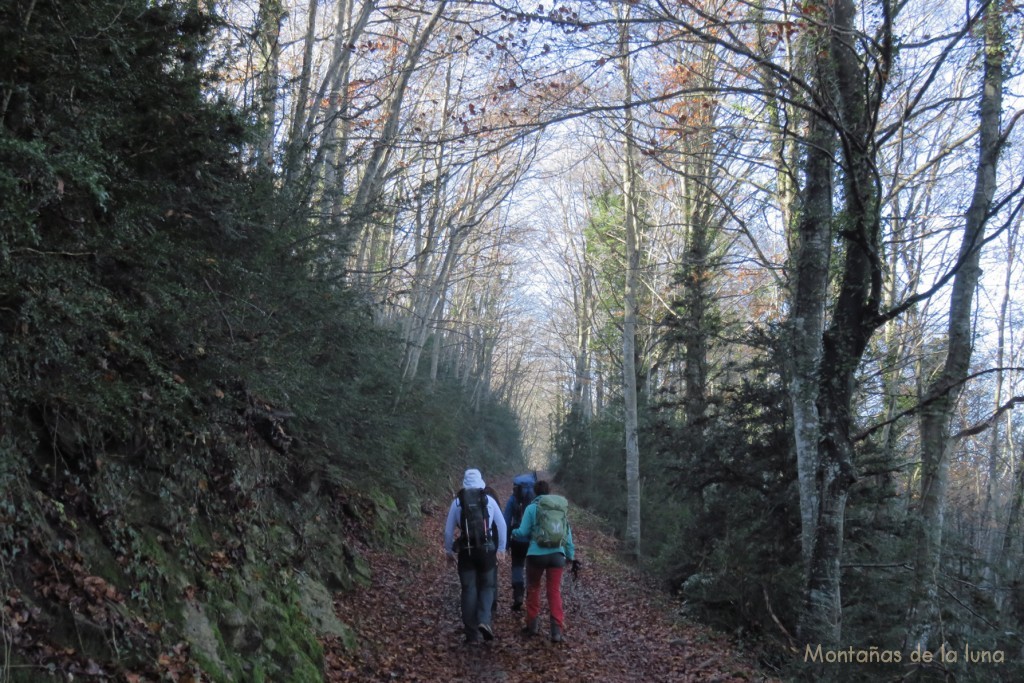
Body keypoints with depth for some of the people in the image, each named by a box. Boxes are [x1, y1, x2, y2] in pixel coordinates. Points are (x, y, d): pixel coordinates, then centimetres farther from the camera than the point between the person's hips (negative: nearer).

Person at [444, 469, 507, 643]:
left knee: (469, 590, 8)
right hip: (486, 549, 0)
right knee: (486, 586, 15)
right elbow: (502, 525, 2)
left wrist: (449, 550, 13)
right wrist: (501, 548, 10)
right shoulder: (489, 500, 1)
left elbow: (448, 529, 3)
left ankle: (472, 633, 10)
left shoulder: (457, 502, 2)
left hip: (466, 551, 0)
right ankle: (484, 621, -8)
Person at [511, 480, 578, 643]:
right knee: (555, 591, 6)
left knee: (533, 588, 17)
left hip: (537, 554, -2)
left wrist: (513, 533, 19)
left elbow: (523, 533, -3)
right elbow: (568, 533, 10)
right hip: (557, 554, 2)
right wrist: (571, 556, 17)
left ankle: (533, 625, 22)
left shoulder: (531, 508, -2)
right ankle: (557, 630, 1)